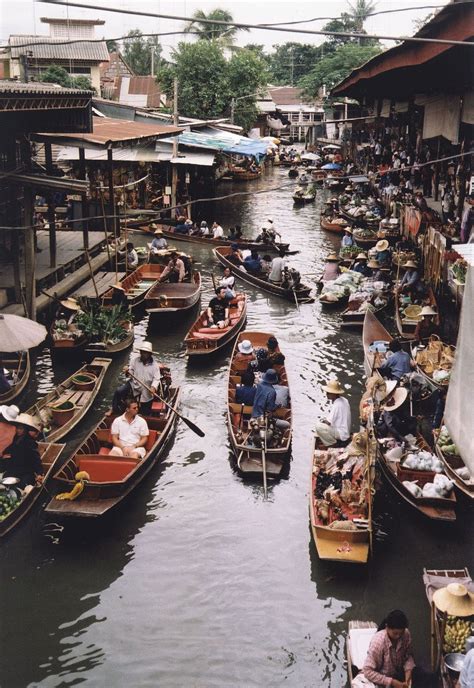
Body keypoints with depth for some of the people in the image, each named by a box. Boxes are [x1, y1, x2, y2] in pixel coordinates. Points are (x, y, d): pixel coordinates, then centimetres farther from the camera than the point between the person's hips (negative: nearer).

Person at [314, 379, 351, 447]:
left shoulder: (337, 405, -24)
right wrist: (326, 419, 12)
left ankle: (331, 443, -4)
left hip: (341, 434, -10)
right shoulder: (344, 400, 5)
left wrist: (323, 420, -3)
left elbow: (329, 422, -23)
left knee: (319, 426, -20)